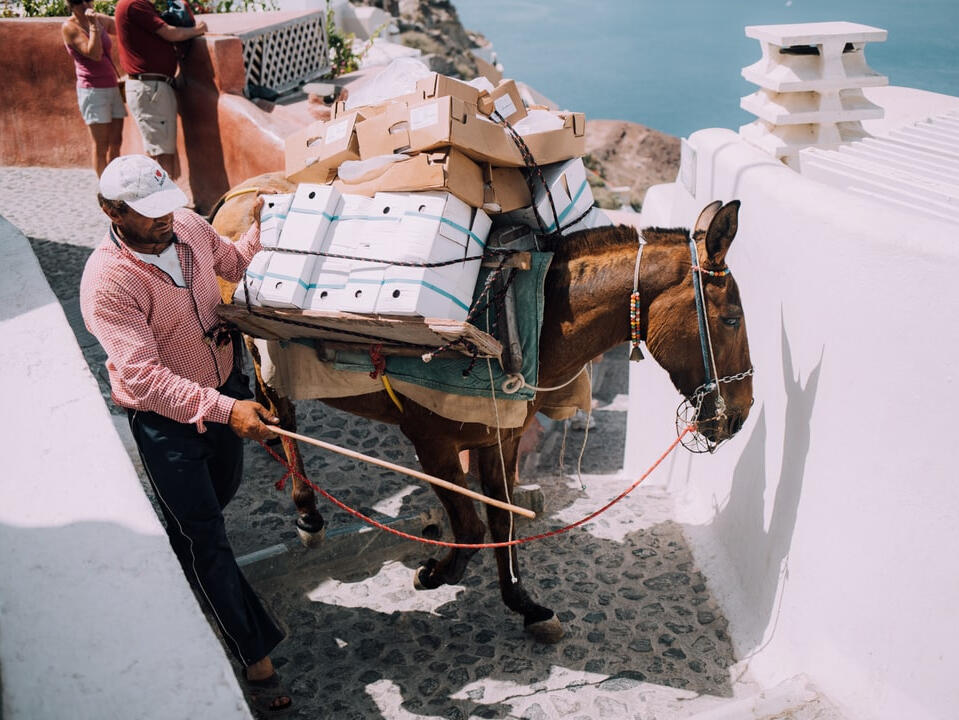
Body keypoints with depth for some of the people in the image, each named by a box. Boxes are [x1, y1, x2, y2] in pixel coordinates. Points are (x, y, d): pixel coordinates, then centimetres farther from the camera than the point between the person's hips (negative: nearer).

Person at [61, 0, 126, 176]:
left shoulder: (102, 20, 9)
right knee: (101, 146, -6)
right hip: (92, 90, -6)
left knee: (115, 143, 5)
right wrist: (93, 25, -19)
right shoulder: (69, 27, -8)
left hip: (113, 87, 6)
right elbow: (94, 54, -18)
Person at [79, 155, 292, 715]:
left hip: (226, 385, 7)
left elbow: (234, 264, 14)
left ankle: (177, 558, 61)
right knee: (205, 536, 5)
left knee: (223, 490, 28)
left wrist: (261, 227, -4)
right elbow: (144, 378, -36)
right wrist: (225, 410, -44)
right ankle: (255, 653, 17)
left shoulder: (188, 226, -9)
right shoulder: (107, 284, -29)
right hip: (166, 419, -7)